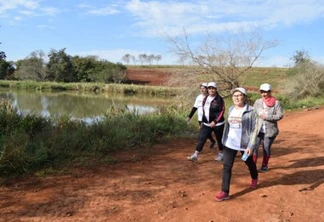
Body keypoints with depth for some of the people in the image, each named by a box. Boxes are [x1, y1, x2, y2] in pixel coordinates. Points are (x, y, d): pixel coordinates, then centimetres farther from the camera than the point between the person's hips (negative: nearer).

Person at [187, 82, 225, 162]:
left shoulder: (219, 99, -11)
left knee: (219, 139, 11)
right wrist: (202, 121, 16)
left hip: (217, 124, -5)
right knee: (201, 138, -3)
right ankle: (195, 155, -3)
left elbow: (222, 111, -15)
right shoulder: (205, 99, 8)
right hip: (206, 124, 5)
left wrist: (215, 121, -23)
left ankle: (221, 153, 32)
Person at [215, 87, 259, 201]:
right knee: (226, 166, -2)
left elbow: (254, 129, -14)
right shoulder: (231, 109, 4)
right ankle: (225, 192, 3)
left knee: (249, 163, 21)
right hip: (230, 143, 4)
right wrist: (224, 139, 15)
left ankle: (254, 179, 52)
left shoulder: (250, 111, -13)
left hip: (244, 144, -4)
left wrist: (251, 146, -20)